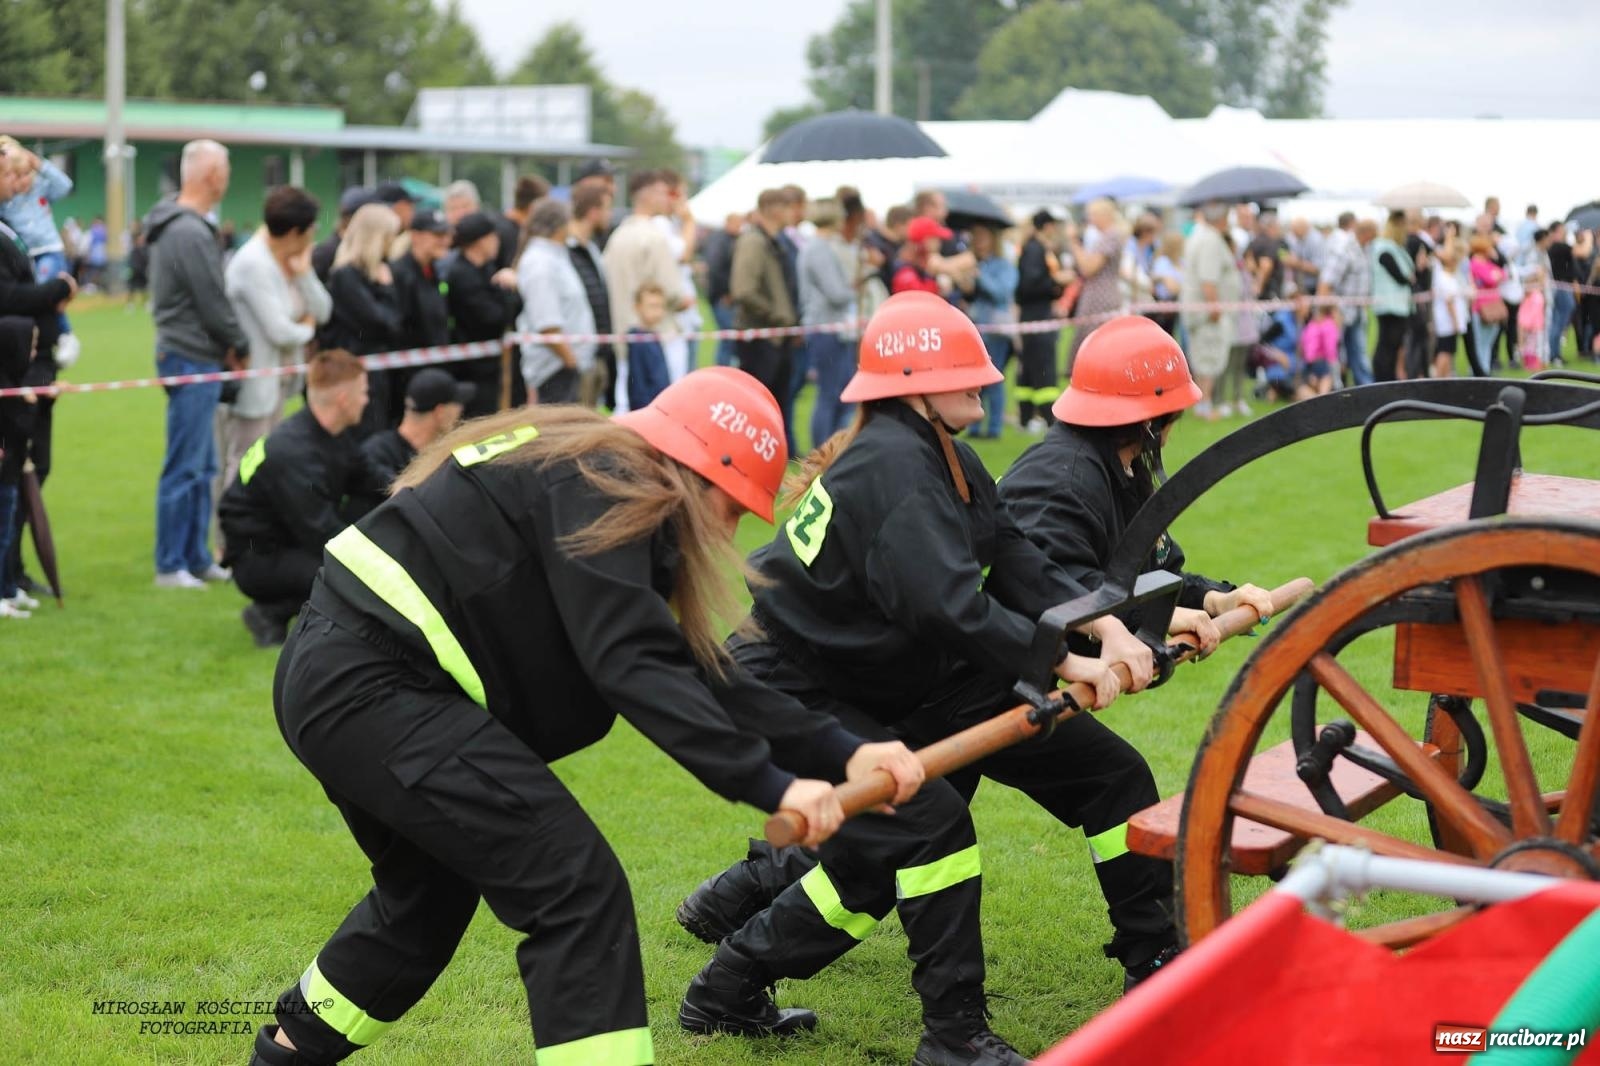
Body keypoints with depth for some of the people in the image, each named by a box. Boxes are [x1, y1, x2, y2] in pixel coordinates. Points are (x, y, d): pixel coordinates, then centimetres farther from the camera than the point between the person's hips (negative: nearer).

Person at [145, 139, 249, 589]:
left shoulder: (174, 225, 14)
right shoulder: (191, 233, -19)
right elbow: (214, 302, -16)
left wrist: (227, 346, 7)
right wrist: (239, 346, -1)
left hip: (191, 358, 10)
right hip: (192, 360, -10)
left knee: (202, 467, 15)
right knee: (185, 468, -5)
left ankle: (196, 558, 22)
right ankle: (170, 566, 1)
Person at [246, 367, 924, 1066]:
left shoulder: (606, 485, 16)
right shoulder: (599, 485, -13)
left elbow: (692, 667, 12)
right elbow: (631, 663, -24)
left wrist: (837, 752, 4)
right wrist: (765, 784, -26)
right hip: (371, 686, -11)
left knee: (433, 890, 30)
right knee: (577, 889, -13)